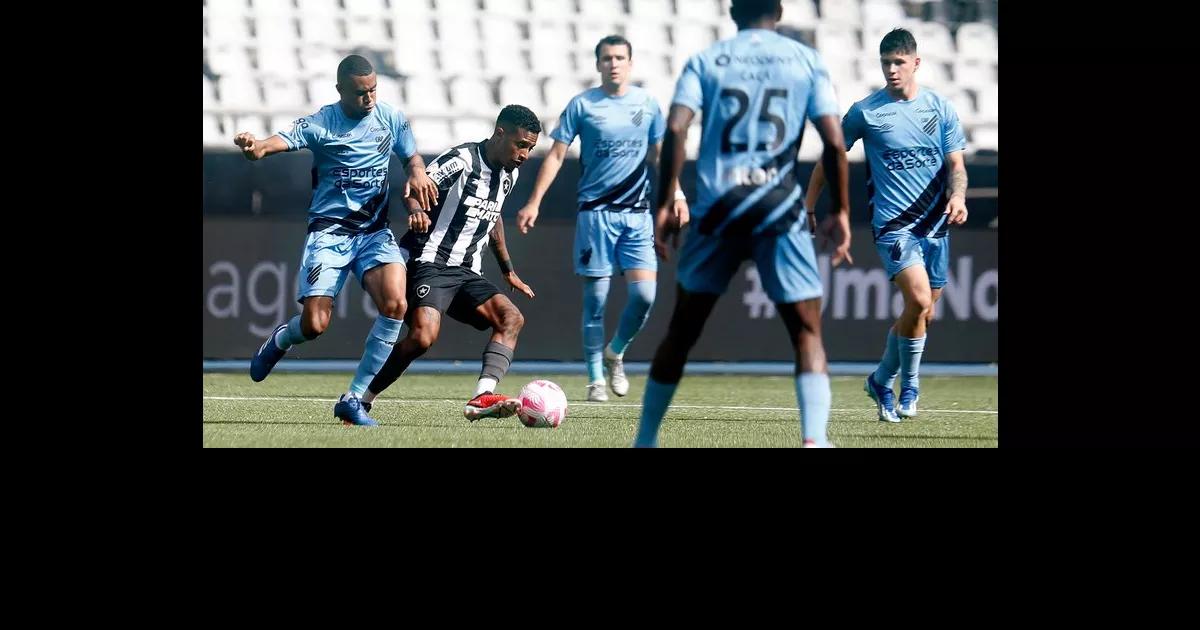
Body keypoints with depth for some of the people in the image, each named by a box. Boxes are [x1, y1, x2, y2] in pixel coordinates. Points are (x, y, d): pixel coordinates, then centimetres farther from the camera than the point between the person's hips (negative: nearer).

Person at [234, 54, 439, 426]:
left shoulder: (392, 119, 5)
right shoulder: (320, 124, -9)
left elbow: (411, 156, 21)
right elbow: (282, 141, -26)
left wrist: (418, 173, -4)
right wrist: (255, 147, -51)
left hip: (375, 232, 3)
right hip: (329, 231, -3)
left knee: (395, 304, -22)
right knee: (314, 325, -14)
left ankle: (353, 399, -9)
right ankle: (280, 340, 28)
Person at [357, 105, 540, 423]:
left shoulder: (508, 175, 14)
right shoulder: (461, 160, -11)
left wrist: (508, 271, 34)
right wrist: (416, 210, -41)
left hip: (468, 272, 8)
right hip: (431, 263, -8)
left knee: (511, 317, -17)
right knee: (424, 335, -28)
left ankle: (482, 398, -33)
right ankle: (358, 401, -12)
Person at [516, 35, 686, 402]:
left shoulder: (646, 104, 8)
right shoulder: (582, 106, -1)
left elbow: (658, 154, 19)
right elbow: (556, 155, 0)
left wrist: (676, 194, 9)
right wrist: (534, 202, -6)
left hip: (637, 213, 2)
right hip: (595, 212, -2)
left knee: (645, 293, -9)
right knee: (595, 299, -2)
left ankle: (615, 353, 17)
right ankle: (595, 379, 8)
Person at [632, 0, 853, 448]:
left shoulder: (704, 61, 8)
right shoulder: (807, 61, 7)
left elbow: (675, 129, -5)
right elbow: (833, 141, -1)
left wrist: (665, 205, -2)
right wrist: (840, 212, 7)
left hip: (717, 210, 1)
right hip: (781, 210, -1)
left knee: (682, 331, 15)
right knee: (807, 332, 3)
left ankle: (645, 439, 21)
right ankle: (814, 438, -17)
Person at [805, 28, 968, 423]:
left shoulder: (940, 109, 5)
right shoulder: (865, 112, -2)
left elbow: (955, 164, 5)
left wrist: (957, 197, -17)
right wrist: (807, 211, 6)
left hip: (935, 224, 4)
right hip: (893, 223, -4)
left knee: (924, 314, 9)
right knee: (919, 301, -22)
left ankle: (882, 381, 31)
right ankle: (909, 386, -4)